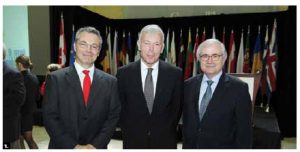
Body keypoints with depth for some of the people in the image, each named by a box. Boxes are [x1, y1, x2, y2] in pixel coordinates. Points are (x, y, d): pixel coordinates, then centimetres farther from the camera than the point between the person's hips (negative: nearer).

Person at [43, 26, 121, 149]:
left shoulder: (110, 82, -2)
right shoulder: (55, 79, -7)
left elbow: (113, 116, -3)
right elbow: (49, 117, -9)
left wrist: (95, 145, -13)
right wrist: (74, 146, -15)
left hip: (96, 147, 2)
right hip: (63, 147, -1)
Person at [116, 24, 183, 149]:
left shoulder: (175, 73, -7)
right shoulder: (123, 73, -6)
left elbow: (177, 107, 1)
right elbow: (119, 107, 2)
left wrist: (167, 132, -2)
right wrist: (128, 132, -2)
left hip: (165, 141, 0)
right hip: (133, 141, 0)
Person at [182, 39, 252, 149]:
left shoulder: (238, 88, -14)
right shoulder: (188, 85, -3)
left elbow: (244, 130, -11)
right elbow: (186, 121, 4)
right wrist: (186, 146, 4)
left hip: (223, 146, -3)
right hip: (190, 146, 3)